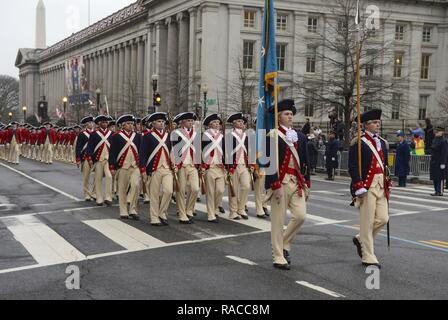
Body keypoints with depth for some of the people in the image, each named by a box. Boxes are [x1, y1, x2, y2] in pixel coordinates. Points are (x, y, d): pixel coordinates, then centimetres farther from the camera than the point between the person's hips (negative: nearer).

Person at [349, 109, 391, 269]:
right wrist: (359, 186, -18)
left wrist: (387, 184, 16)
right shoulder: (358, 143, -7)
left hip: (381, 185, 7)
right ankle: (368, 257, 7)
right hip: (366, 185, -7)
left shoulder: (383, 143, 16)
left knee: (383, 218, 4)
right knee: (367, 221, -3)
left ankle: (361, 239, 28)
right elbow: (353, 166, -12)